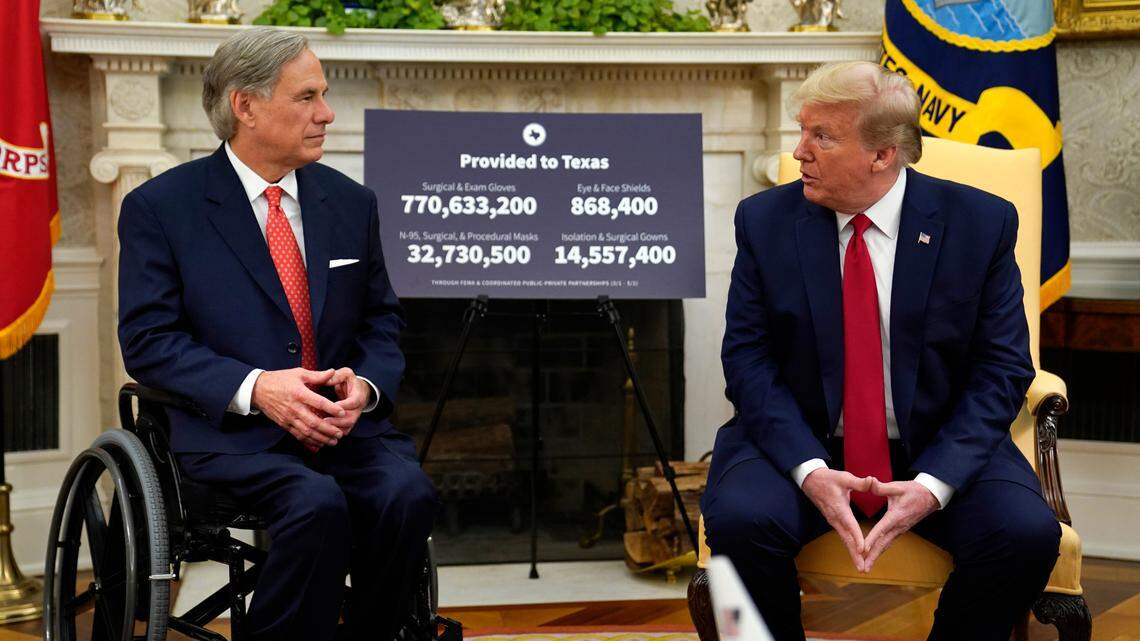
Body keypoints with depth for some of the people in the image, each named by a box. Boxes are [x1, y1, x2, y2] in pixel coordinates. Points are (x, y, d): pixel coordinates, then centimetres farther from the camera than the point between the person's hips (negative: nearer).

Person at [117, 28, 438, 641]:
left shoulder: (351, 202, 14)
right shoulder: (160, 206, 0)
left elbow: (382, 323, 17)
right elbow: (147, 339, -5)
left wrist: (365, 385, -7)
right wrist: (254, 388, -19)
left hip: (345, 424, 4)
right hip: (226, 430, -4)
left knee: (407, 494, -25)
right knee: (318, 504, -32)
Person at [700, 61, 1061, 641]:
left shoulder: (981, 223, -4)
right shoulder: (765, 221, -1)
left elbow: (1002, 369, -4)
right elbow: (748, 360, -5)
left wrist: (934, 482, -19)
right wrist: (810, 470, -21)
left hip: (938, 448, 0)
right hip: (801, 443, 0)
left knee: (1027, 533, -26)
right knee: (738, 521, -29)